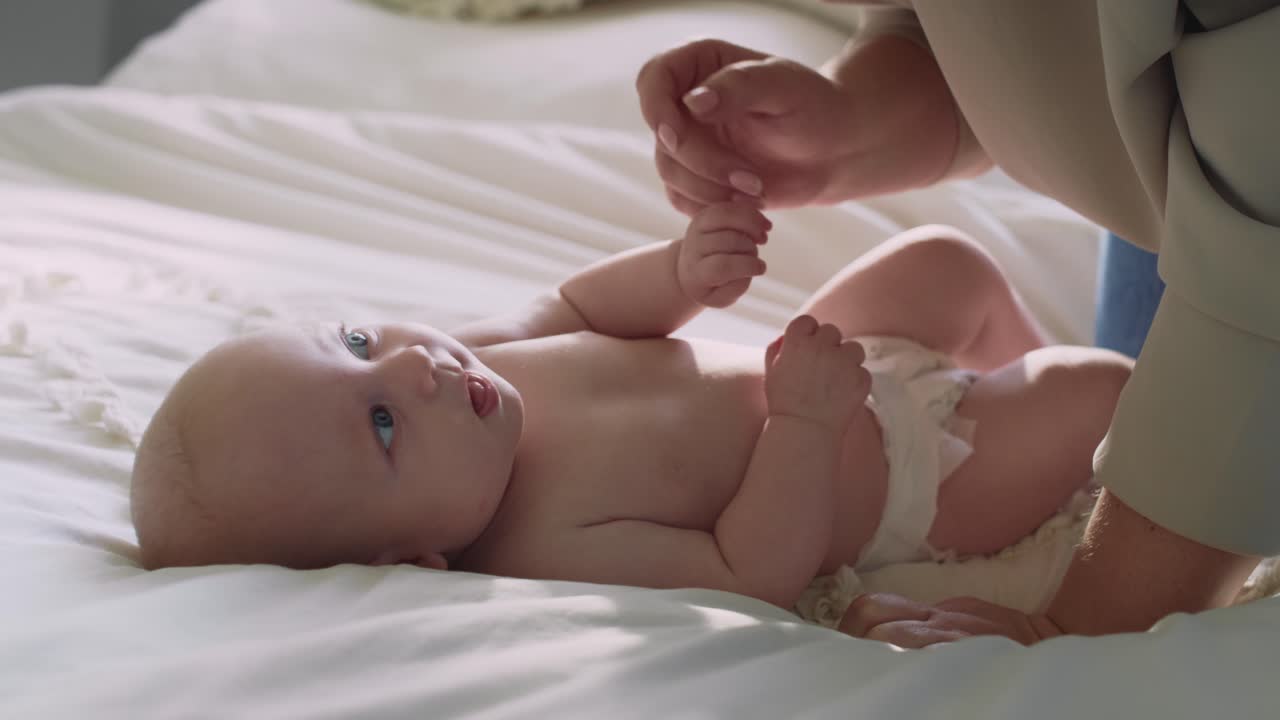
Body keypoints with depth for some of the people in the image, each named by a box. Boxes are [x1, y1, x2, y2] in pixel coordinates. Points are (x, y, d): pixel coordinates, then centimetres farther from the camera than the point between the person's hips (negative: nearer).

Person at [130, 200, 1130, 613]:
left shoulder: (478, 361, -19)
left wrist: (682, 270, -20)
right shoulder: (547, 552, -40)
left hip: (814, 372, 7)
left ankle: (1018, 366, 44)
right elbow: (749, 574, -35)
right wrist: (805, 419, -33)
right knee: (1095, 389, -5)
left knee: (943, 262, 18)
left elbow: (580, 307, -1)